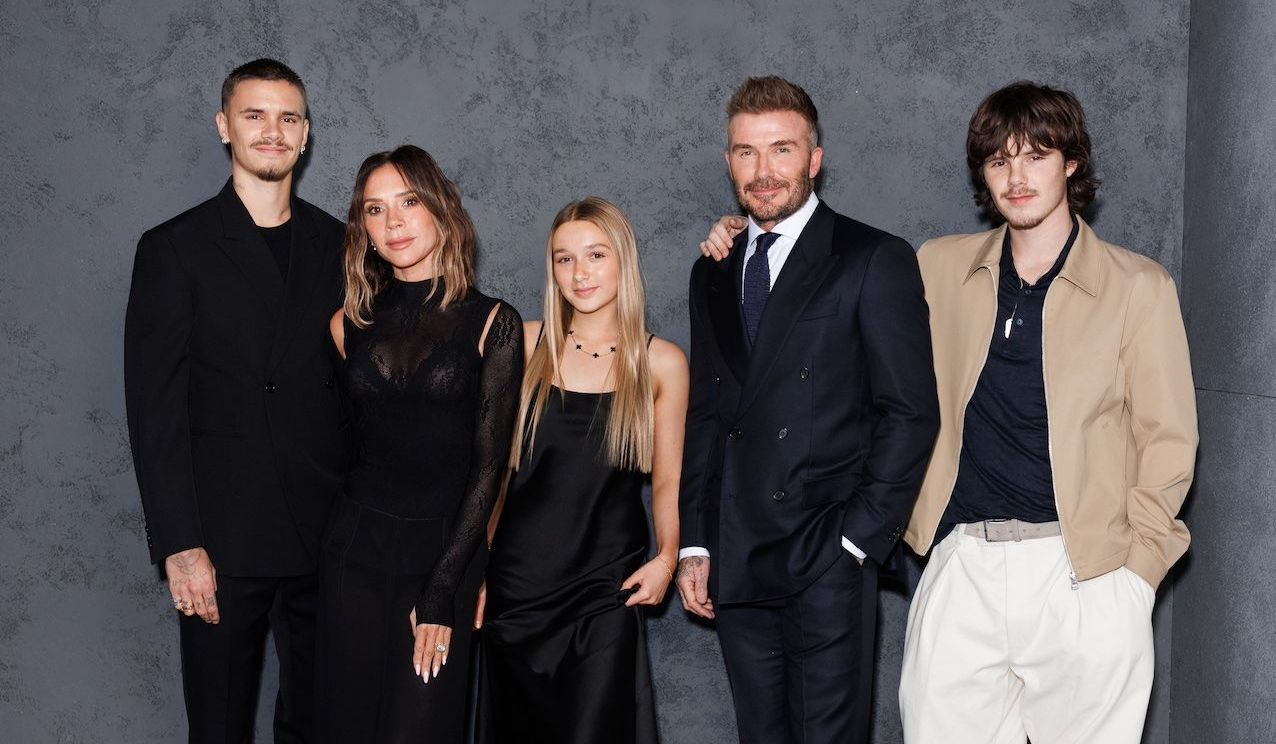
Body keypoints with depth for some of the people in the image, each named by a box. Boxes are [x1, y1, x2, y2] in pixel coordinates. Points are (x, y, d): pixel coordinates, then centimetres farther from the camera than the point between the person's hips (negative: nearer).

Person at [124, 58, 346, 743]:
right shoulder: (174, 249, -1)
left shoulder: (338, 245, 8)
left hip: (327, 532, 3)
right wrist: (179, 544, -11)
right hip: (225, 540, -2)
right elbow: (155, 408, -5)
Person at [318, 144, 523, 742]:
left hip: (445, 553, -3)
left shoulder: (490, 322, -4)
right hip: (356, 552, 3)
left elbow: (490, 462, -7)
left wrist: (441, 588, -11)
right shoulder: (351, 323, 6)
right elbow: (341, 440, 14)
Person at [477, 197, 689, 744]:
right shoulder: (525, 343, 1)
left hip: (607, 589, -1)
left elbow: (666, 480, 6)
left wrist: (667, 556, -11)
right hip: (518, 583, 2)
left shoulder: (661, 363, 0)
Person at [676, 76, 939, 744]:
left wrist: (858, 539, -11)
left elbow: (911, 412, -7)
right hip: (735, 565, 5)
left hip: (828, 563, -5)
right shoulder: (712, 273, 14)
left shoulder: (874, 261, -3)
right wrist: (694, 544, 10)